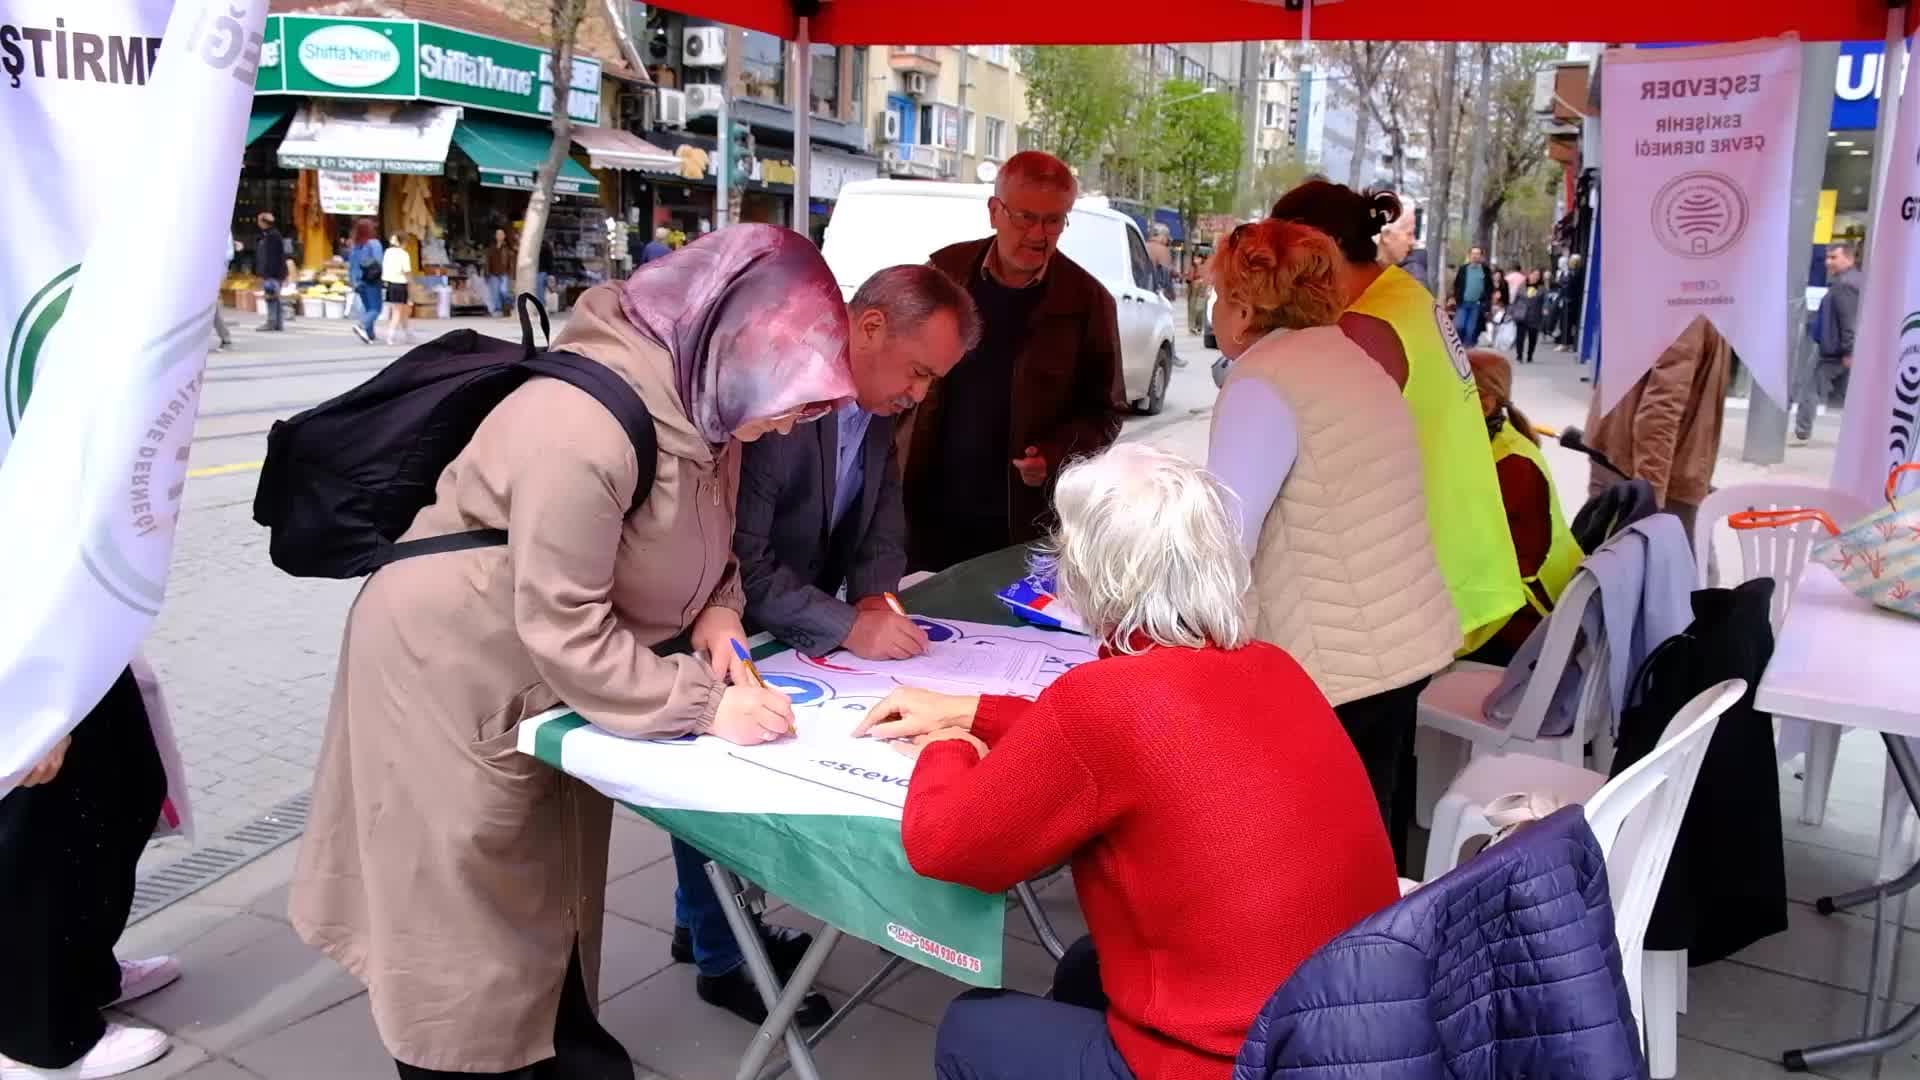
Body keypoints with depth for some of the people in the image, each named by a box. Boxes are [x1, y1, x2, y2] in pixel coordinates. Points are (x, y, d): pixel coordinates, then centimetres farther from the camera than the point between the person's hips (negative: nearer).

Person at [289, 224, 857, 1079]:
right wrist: (701, 707, -30)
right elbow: (562, 630, -31)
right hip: (451, 673, -9)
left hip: (547, 678, 9)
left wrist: (714, 612, -10)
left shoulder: (697, 405, -7)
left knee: (551, 883, 22)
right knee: (466, 910, 6)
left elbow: (701, 535, 9)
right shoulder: (584, 427, -35)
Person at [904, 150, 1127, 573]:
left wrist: (1055, 457, -15)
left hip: (1024, 521, -2)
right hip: (927, 509, 2)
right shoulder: (946, 270, 2)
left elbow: (1104, 411, 1)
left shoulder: (1087, 300, -4)